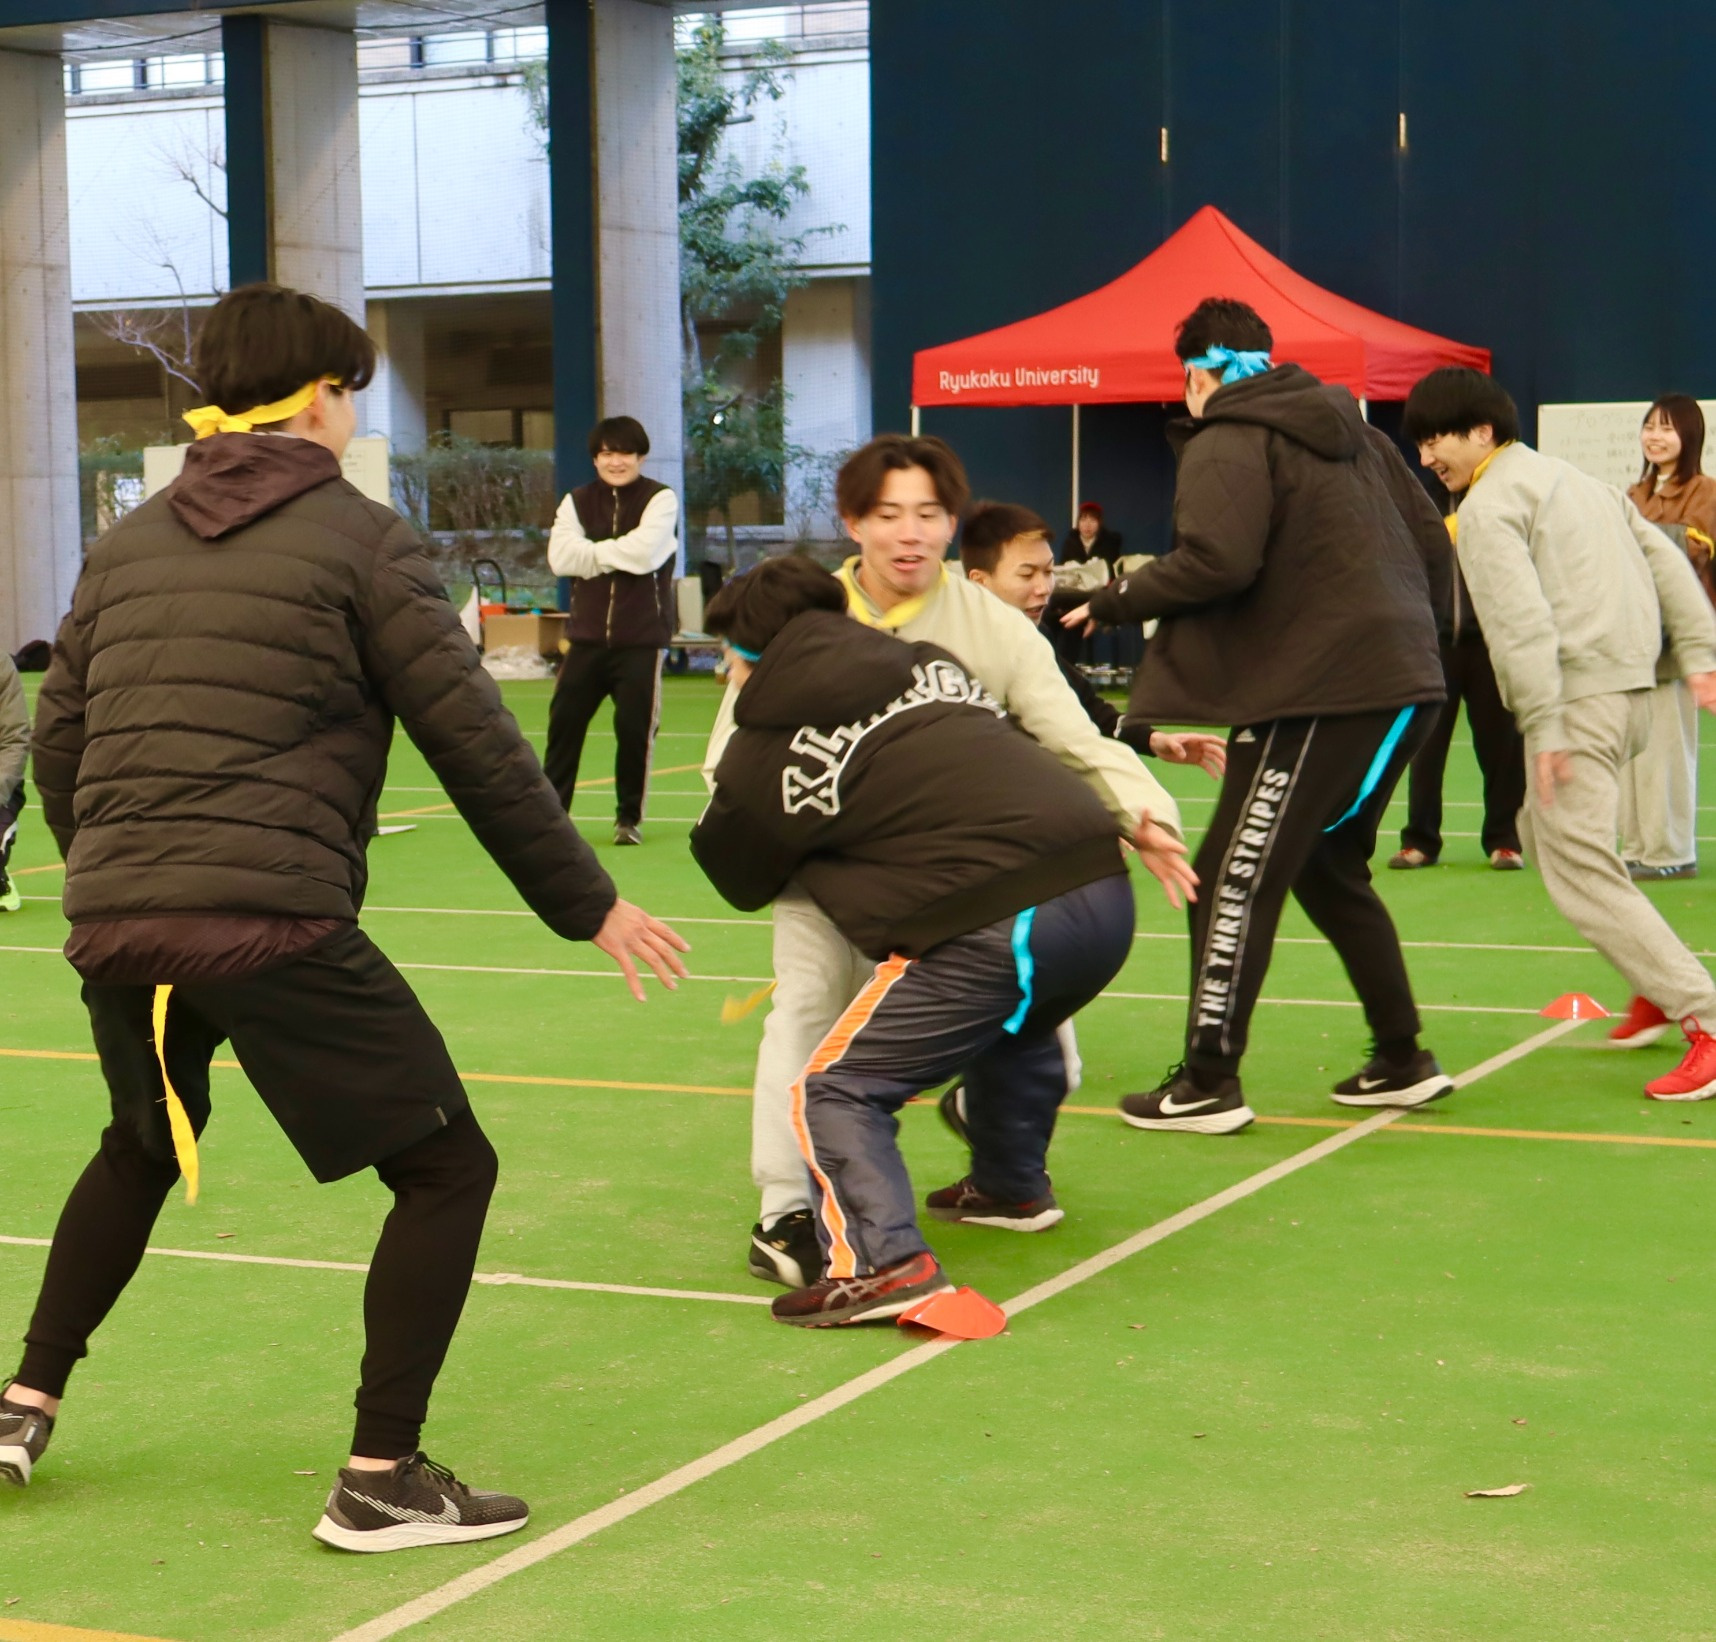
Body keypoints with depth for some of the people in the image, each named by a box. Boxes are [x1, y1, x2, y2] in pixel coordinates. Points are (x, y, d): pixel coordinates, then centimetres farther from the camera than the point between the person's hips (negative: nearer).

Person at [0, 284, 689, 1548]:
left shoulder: (128, 544, 17)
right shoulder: (360, 539, 1)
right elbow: (477, 749, -3)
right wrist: (591, 907, 5)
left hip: (114, 925, 7)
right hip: (277, 924, -7)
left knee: (141, 1150, 33)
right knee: (448, 1168, 6)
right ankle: (381, 1478, 3)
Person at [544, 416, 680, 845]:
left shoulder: (660, 499, -3)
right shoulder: (578, 501, 9)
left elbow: (644, 552, -20)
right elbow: (561, 557, -8)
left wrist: (597, 551, -7)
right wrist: (621, 554, -13)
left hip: (641, 637, -3)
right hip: (587, 633, 3)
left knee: (634, 728, -2)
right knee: (564, 721, 3)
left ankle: (629, 817, 13)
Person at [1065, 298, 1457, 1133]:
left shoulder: (1227, 444, -8)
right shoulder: (1352, 431, 17)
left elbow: (1217, 562, -23)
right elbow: (1431, 540, 16)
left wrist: (1116, 599, -9)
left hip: (1318, 695, -9)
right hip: (1404, 685, 9)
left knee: (1233, 880, -2)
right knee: (1329, 870, 22)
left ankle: (1208, 1082, 1)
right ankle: (1401, 1062, 24)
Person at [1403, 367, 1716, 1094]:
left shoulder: (1488, 506, -5)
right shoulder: (1575, 479, 23)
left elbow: (1523, 620, -17)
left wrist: (1543, 727, -20)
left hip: (1578, 695, -10)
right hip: (1633, 686, 10)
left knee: (1578, 867, -10)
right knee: (1544, 832, 25)